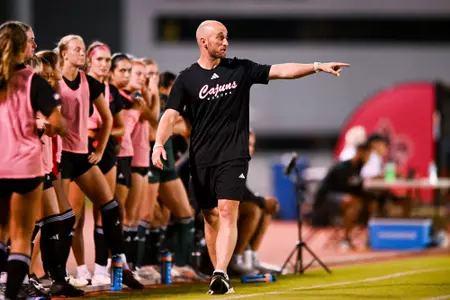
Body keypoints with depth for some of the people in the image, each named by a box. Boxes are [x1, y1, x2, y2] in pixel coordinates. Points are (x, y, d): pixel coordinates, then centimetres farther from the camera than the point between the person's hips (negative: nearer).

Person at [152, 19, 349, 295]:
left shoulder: (240, 69, 5)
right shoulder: (187, 79, 1)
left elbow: (281, 71, 1)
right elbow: (171, 115, -5)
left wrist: (318, 66, -8)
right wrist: (159, 143, -22)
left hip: (233, 155, -1)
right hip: (201, 158, 1)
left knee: (227, 212, -15)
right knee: (210, 217, 6)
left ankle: (221, 275, -23)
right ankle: (219, 278, 17)